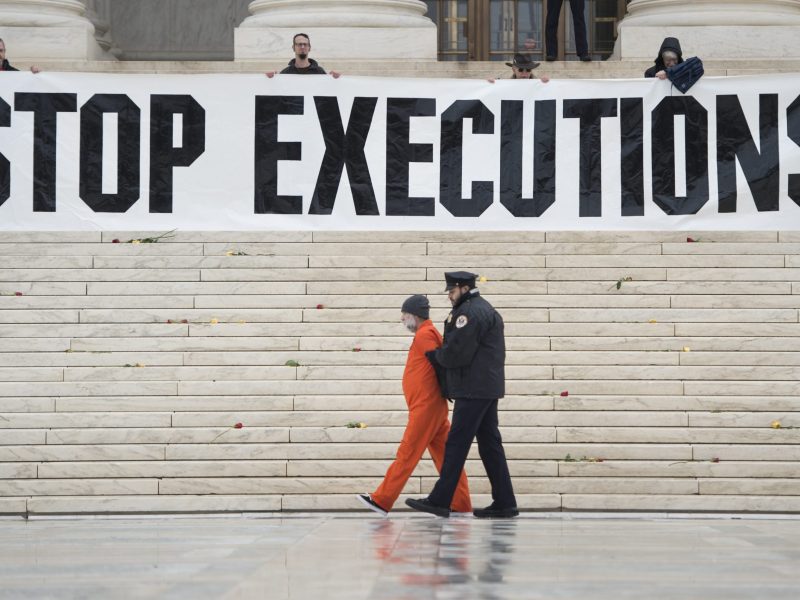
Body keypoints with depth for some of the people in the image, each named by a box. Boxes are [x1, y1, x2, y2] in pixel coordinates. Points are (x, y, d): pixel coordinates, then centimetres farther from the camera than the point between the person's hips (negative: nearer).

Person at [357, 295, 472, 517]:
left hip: (425, 408, -10)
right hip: (434, 407, 10)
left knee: (406, 455, -5)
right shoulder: (430, 333, 17)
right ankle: (462, 505, 6)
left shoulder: (424, 335, -12)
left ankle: (382, 501, -2)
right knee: (445, 457, 7)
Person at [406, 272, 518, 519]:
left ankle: (439, 501, -5)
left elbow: (456, 353, -18)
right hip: (487, 388, 10)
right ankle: (504, 503, 9)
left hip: (473, 390, -10)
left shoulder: (470, 312, -13)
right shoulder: (485, 309, 21)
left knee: (457, 444, -7)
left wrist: (433, 356, -1)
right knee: (490, 444, 9)